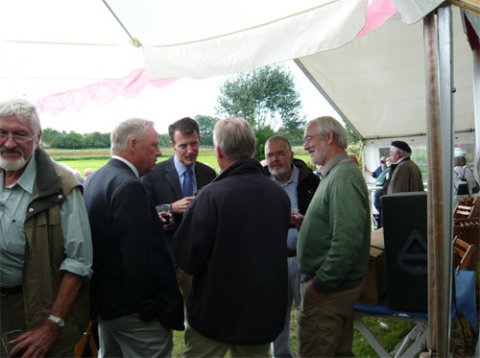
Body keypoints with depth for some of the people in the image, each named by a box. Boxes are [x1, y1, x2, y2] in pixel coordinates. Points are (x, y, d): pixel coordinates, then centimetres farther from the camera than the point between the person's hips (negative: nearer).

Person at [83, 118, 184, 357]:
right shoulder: (129, 186, -23)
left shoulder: (94, 179, 6)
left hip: (103, 299, 10)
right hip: (134, 309, -9)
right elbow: (139, 258, -26)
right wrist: (157, 308, -19)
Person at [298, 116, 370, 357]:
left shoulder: (344, 177, -19)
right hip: (338, 285, 10)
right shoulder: (335, 173, 13)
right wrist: (305, 222, 7)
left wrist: (320, 284, -20)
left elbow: (347, 241, -27)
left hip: (328, 290, -10)